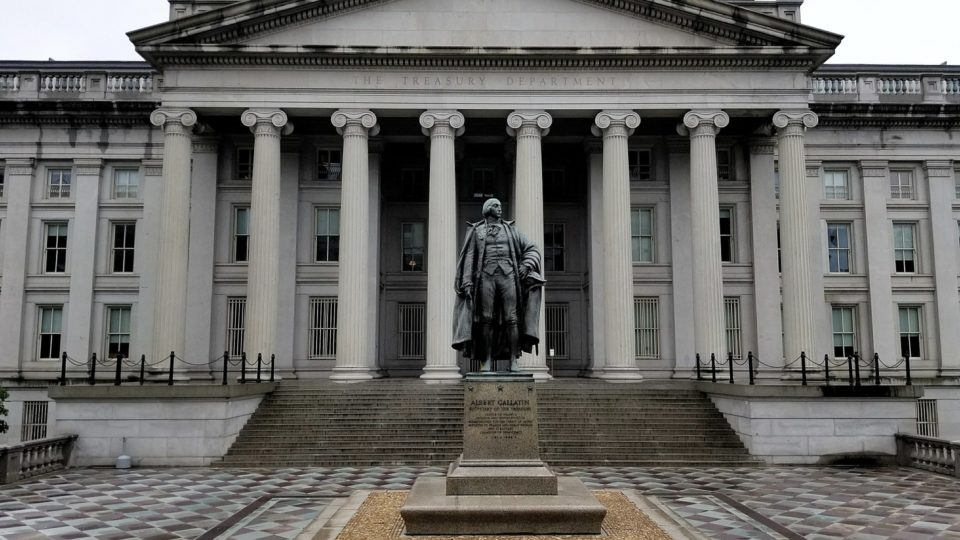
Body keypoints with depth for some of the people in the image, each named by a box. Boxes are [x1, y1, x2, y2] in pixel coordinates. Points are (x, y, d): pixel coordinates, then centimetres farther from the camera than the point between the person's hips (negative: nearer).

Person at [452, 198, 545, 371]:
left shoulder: (510, 229, 17)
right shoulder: (476, 231, 13)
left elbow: (532, 250, 15)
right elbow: (469, 258, 6)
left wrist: (526, 265, -5)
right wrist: (467, 283, -6)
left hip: (508, 276, 1)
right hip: (486, 276, -1)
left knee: (511, 318, -7)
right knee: (486, 319, -5)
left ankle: (513, 361, -6)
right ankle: (487, 361, -1)